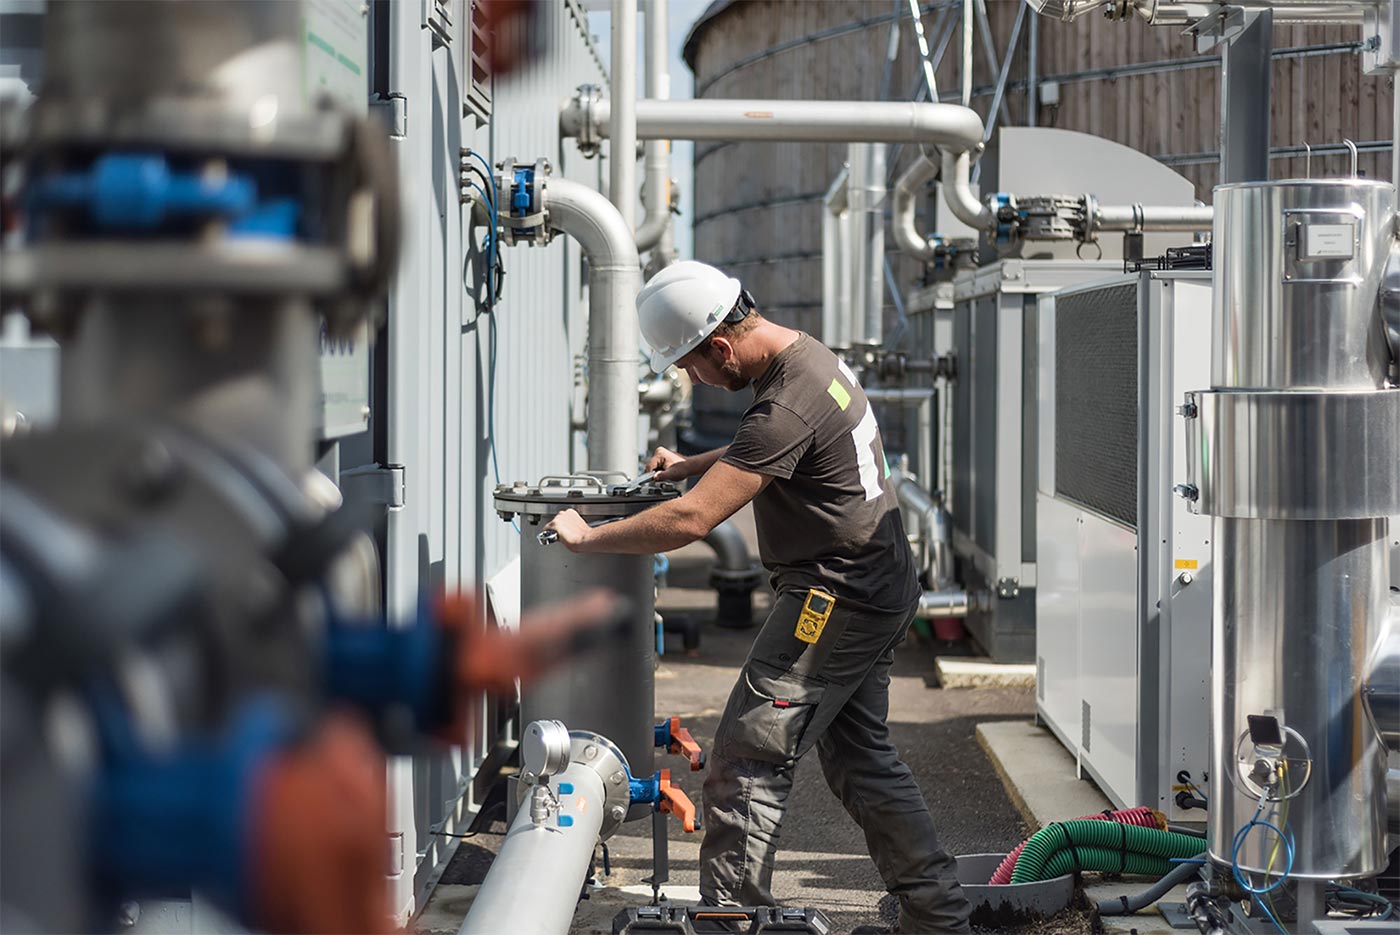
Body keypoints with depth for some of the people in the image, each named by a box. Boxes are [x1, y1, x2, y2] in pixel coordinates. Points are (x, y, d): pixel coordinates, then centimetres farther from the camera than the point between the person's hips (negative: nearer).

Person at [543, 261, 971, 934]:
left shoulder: (788, 404, -24)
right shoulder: (812, 356, 8)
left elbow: (691, 521, -29)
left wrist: (587, 537, -17)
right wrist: (691, 465, 21)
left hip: (836, 597, -10)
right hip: (880, 590, 10)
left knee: (747, 758, -7)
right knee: (859, 757, 17)